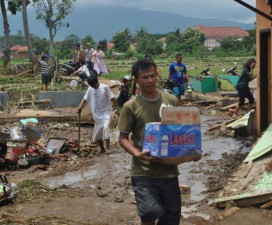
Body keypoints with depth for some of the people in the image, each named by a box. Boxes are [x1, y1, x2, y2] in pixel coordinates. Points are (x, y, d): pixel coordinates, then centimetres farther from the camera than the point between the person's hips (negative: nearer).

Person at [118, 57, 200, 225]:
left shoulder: (172, 101, 5)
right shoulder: (130, 106, -4)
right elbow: (123, 138, -3)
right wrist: (137, 153, -21)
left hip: (169, 169, 4)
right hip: (143, 171, -3)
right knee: (151, 211, -23)